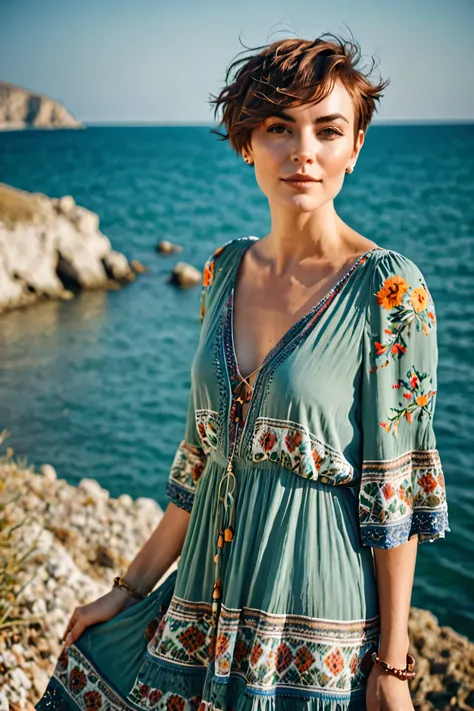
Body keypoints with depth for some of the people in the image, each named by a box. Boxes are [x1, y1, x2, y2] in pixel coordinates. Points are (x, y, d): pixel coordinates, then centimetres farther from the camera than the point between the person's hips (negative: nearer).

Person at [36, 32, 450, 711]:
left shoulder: (389, 288, -14)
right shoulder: (226, 268, 2)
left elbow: (394, 488, -12)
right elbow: (201, 453, 7)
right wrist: (131, 589, 10)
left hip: (318, 632, -5)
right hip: (209, 594, 5)